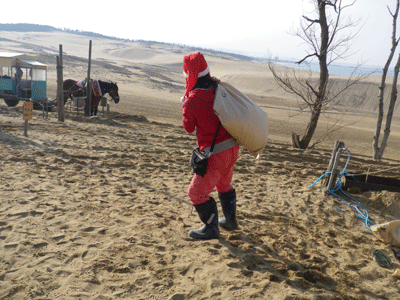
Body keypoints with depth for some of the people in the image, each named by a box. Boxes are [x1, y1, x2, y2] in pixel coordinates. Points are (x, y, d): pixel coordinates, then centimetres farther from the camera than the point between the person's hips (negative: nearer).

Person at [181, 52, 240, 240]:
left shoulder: (191, 100, -19)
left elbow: (188, 128, -4)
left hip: (215, 154, -8)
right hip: (232, 148, 8)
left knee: (197, 192, 9)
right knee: (223, 184, 29)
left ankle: (211, 228, 21)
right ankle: (230, 219, 45)